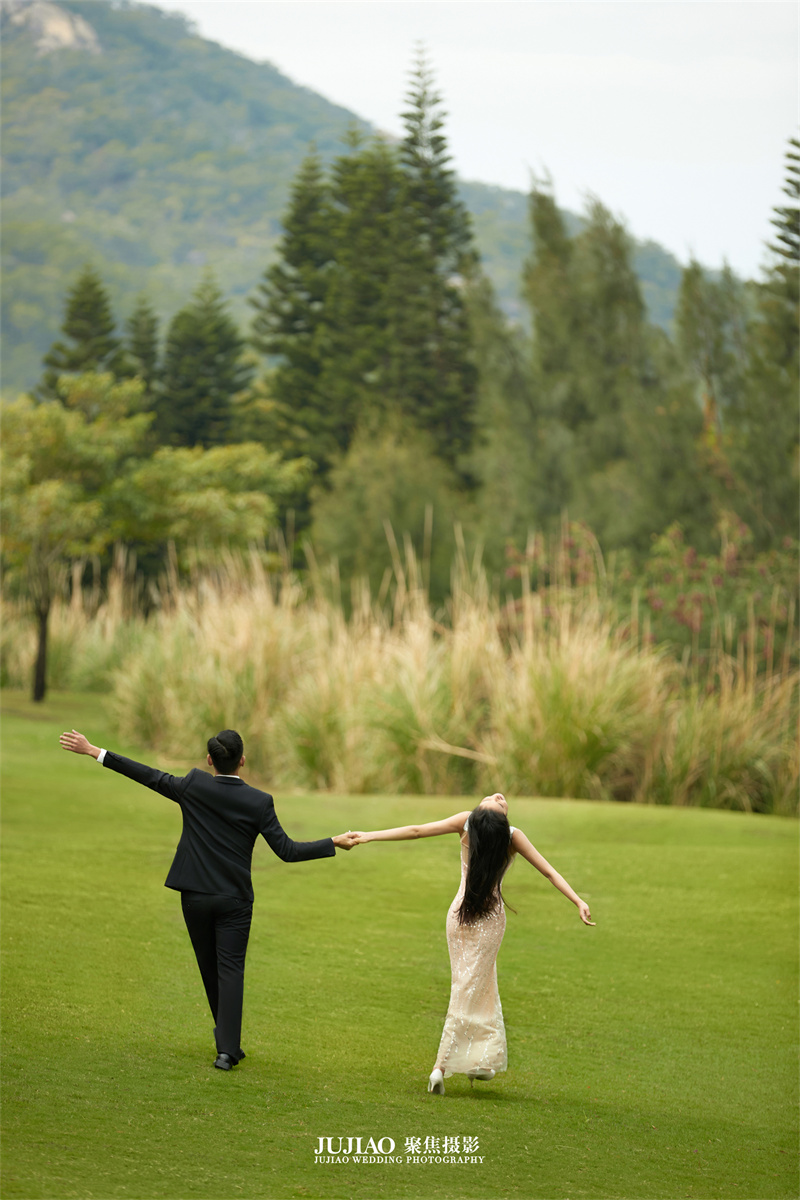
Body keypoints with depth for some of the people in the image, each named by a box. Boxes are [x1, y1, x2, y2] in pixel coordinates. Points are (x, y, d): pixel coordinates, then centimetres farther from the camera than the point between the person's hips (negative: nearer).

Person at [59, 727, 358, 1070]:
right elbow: (287, 850, -9)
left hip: (195, 897, 2)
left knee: (210, 968, 14)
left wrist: (94, 751, 9)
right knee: (230, 970, -1)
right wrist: (335, 843, -1)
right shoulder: (259, 802, -10)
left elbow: (148, 776, 1)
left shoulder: (193, 786, -6)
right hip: (234, 900, -2)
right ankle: (227, 1048, -10)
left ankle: (229, 1040, 25)